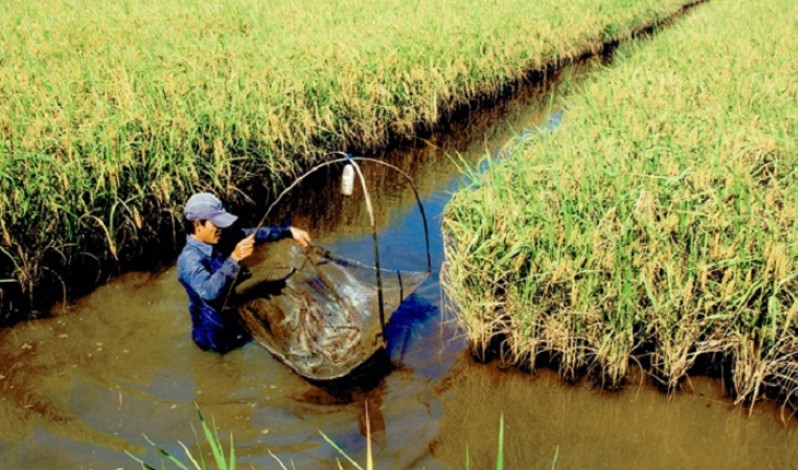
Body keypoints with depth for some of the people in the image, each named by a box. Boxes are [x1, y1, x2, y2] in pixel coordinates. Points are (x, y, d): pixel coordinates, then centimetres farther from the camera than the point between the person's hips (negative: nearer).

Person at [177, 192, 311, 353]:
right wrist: (234, 258, -49)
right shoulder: (189, 259, -29)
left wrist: (289, 231, -13)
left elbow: (253, 234, -4)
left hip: (233, 307, 8)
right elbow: (209, 291, -43)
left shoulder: (217, 238, -6)